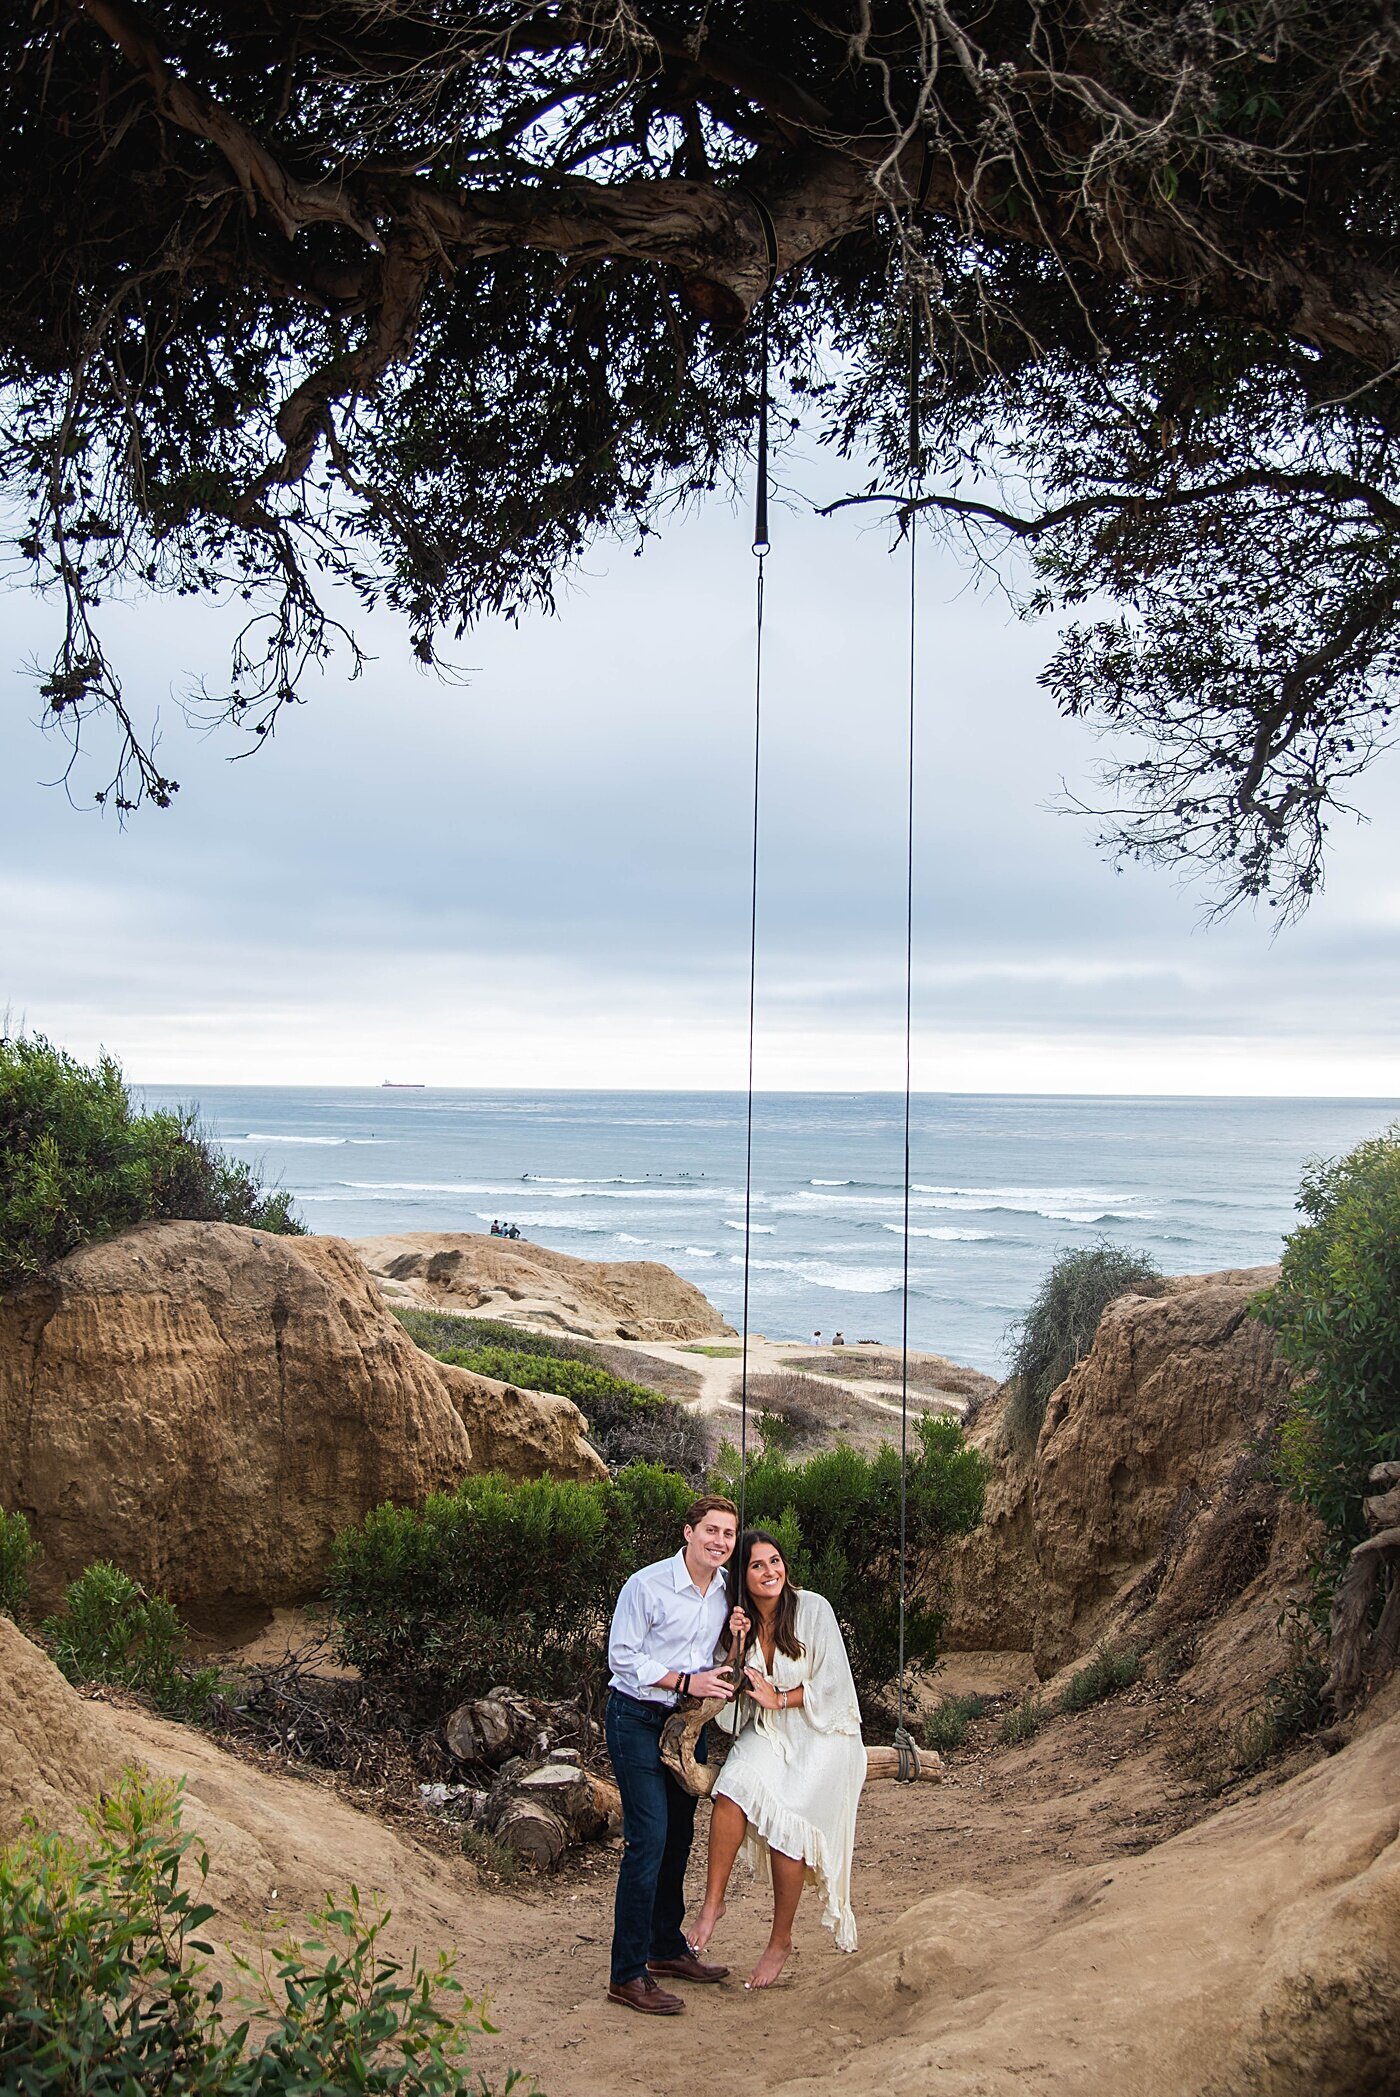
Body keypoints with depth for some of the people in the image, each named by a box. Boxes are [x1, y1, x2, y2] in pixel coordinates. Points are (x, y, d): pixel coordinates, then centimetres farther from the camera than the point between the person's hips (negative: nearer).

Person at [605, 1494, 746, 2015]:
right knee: (648, 1840, -12)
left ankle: (667, 1948, 31)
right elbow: (621, 1657, -15)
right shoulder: (646, 1586, -18)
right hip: (638, 1719, -7)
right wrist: (686, 1681, -21)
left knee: (678, 1837, 15)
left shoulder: (726, 1589, 3)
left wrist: (737, 1637, -6)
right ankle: (627, 1974, -6)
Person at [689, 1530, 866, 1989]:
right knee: (733, 1787, -25)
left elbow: (833, 1684, -10)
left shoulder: (812, 1608, -12)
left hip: (822, 1734, -3)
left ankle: (781, 1941, 6)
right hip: (769, 1733, 3)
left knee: (785, 1826, -13)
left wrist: (779, 1699, -13)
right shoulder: (742, 1620, 1)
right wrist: (737, 1647, -12)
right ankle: (713, 1903, -14)